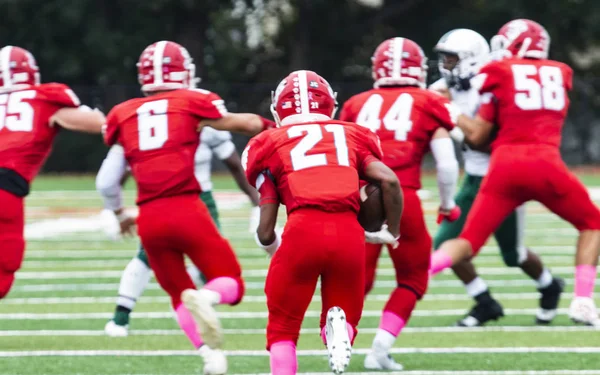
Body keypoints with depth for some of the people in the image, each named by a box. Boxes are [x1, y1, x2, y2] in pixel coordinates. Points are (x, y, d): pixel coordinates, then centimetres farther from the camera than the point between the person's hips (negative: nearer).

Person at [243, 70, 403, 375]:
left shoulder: (272, 144, 18)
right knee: (344, 319, 21)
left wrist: (270, 244, 38)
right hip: (349, 233, 1)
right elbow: (390, 181, 5)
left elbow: (265, 231, 14)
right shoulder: (351, 136, 23)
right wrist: (391, 233, 21)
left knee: (283, 328, 18)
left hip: (303, 231, -1)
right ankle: (339, 325, -13)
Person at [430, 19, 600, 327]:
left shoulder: (499, 74, 11)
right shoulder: (560, 74, 18)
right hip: (546, 163, 0)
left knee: (469, 241, 6)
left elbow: (477, 137, 10)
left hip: (506, 165, 0)